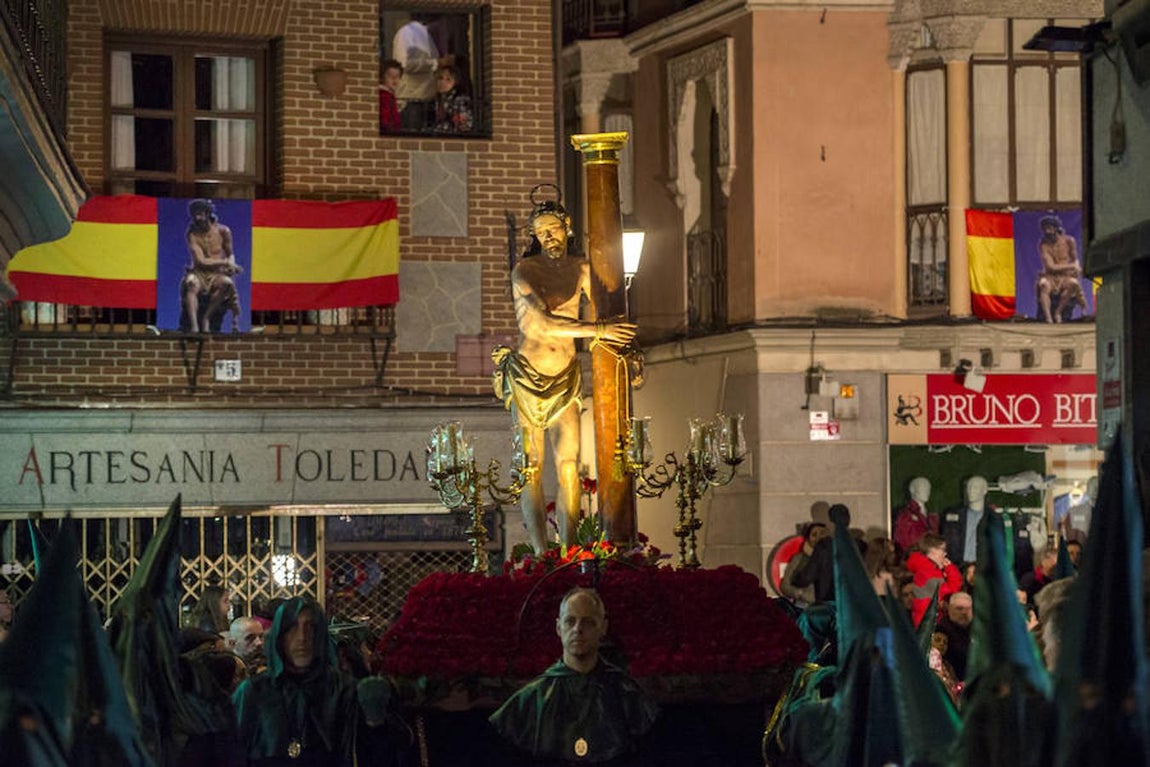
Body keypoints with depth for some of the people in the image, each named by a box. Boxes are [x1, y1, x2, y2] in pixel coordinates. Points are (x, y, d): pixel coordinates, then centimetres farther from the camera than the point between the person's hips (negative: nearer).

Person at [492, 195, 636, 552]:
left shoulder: (581, 269, 7)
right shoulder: (524, 271, -10)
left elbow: (599, 311, 21)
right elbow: (545, 323, -22)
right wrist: (599, 329, -24)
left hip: (566, 378, 4)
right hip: (526, 376, -4)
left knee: (568, 464, -5)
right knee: (532, 467, -4)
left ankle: (569, 550, -5)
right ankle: (541, 553, -6)